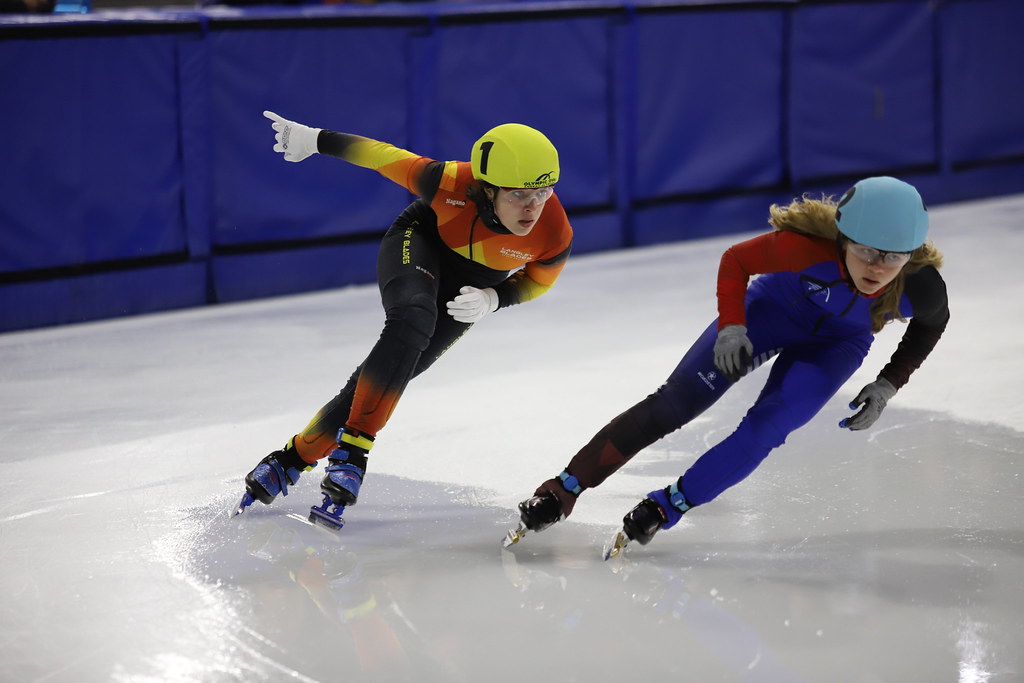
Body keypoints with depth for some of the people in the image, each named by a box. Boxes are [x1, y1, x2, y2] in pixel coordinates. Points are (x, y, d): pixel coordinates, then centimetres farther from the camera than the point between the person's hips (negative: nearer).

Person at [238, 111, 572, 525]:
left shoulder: (555, 236, -31)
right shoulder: (454, 186, -38)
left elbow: (536, 281, -9)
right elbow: (387, 157, -22)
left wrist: (492, 299, -27)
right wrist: (315, 140, -13)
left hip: (470, 287, 2)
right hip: (420, 242, -2)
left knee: (392, 370, -6)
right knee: (412, 321, -33)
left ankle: (296, 457, 5)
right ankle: (353, 444, -27)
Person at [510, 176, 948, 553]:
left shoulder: (920, 288, -32)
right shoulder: (809, 247, -39)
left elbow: (932, 323, -6)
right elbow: (735, 260, -20)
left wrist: (887, 386, -11)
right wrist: (730, 327, -29)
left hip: (837, 342, 1)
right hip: (775, 304, -1)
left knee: (767, 427, -21)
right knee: (676, 402, -10)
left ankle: (666, 508, -8)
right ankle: (564, 490, -4)